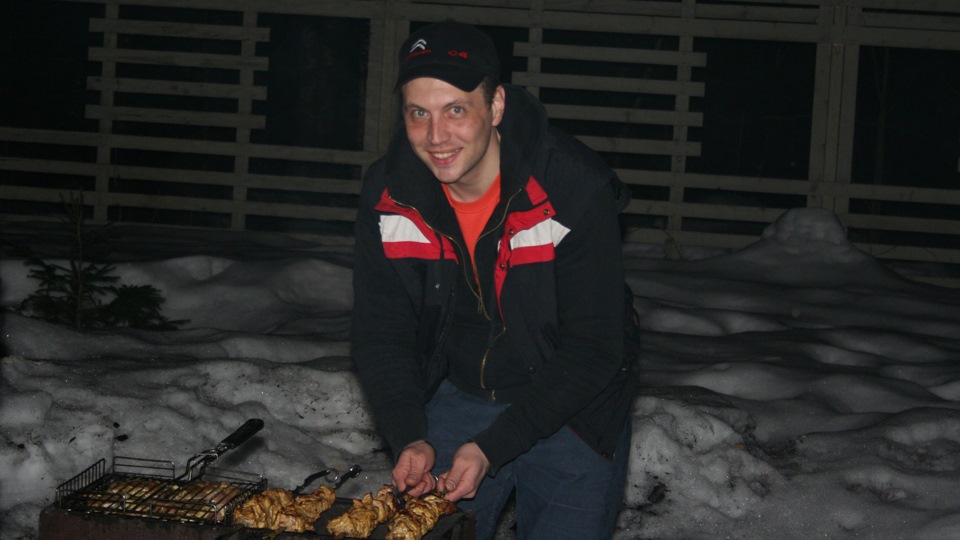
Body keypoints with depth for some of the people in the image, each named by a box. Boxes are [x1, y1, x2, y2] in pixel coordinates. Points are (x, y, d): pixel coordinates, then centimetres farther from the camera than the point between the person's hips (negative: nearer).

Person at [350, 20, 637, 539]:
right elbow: (379, 333, -7)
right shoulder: (387, 194, -14)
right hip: (456, 396, 3)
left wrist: (492, 447, -28)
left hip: (569, 410, -3)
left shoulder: (577, 191, -26)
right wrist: (409, 437, -23)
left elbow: (591, 351, -23)